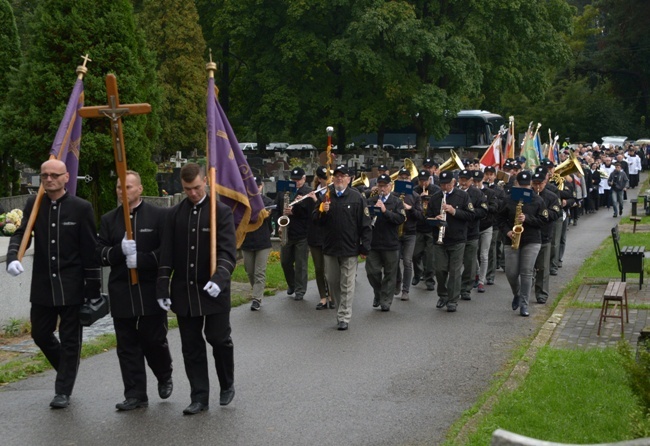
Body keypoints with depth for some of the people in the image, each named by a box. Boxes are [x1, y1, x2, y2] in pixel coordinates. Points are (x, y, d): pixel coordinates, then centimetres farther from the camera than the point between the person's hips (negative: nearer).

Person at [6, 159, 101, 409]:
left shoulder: (81, 208, -6)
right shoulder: (34, 204, 4)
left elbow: (90, 250, -5)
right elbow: (21, 234, -3)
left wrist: (93, 290, -6)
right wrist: (13, 257, -25)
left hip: (71, 287, -4)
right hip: (42, 285, 4)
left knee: (69, 340, 4)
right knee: (40, 334, 12)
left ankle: (63, 391, 16)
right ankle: (66, 370, 37)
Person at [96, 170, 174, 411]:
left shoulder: (158, 215, -1)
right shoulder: (109, 219, 10)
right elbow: (100, 253, 5)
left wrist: (141, 259, -17)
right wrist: (120, 251, -15)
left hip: (151, 290, -3)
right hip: (121, 292, 3)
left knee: (154, 340, 4)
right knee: (127, 345, 3)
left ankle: (165, 378, 32)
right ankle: (135, 395, 10)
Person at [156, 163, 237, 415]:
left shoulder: (221, 212, -5)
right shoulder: (175, 214, 7)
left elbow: (228, 251, -13)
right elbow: (166, 254, 7)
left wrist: (219, 278, -30)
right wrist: (163, 289, 2)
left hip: (213, 291, -3)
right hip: (184, 291, 4)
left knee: (219, 339, 2)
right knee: (191, 346, 7)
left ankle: (227, 385, 27)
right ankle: (199, 398, 15)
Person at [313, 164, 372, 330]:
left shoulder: (356, 197, -4)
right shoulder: (326, 196, 5)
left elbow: (365, 224, -5)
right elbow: (317, 220, 4)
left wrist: (365, 247, -9)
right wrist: (322, 211, -17)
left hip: (350, 248, -4)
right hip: (330, 247, 4)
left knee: (347, 284, 0)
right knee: (332, 282, 13)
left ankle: (344, 317, 5)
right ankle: (340, 309, 28)